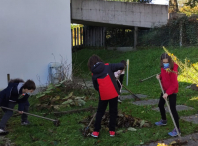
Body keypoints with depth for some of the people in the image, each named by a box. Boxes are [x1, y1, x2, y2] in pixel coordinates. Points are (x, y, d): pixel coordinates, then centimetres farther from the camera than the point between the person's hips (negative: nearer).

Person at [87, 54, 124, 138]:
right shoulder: (108, 67, -2)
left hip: (103, 95, 2)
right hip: (113, 93, -1)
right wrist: (122, 67, 14)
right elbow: (121, 66, -8)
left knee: (100, 112, 17)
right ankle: (112, 131, 19)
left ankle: (96, 131, 16)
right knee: (113, 112, 14)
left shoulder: (94, 74, 5)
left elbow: (96, 87, 13)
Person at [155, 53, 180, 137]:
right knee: (160, 105, 21)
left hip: (172, 92, -9)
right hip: (165, 90, 9)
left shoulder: (173, 69, -25)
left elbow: (174, 84, -25)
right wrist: (159, 76, -7)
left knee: (172, 109, -10)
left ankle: (177, 129, -4)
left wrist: (167, 93, -28)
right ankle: (164, 121, 45)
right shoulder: (163, 67, -3)